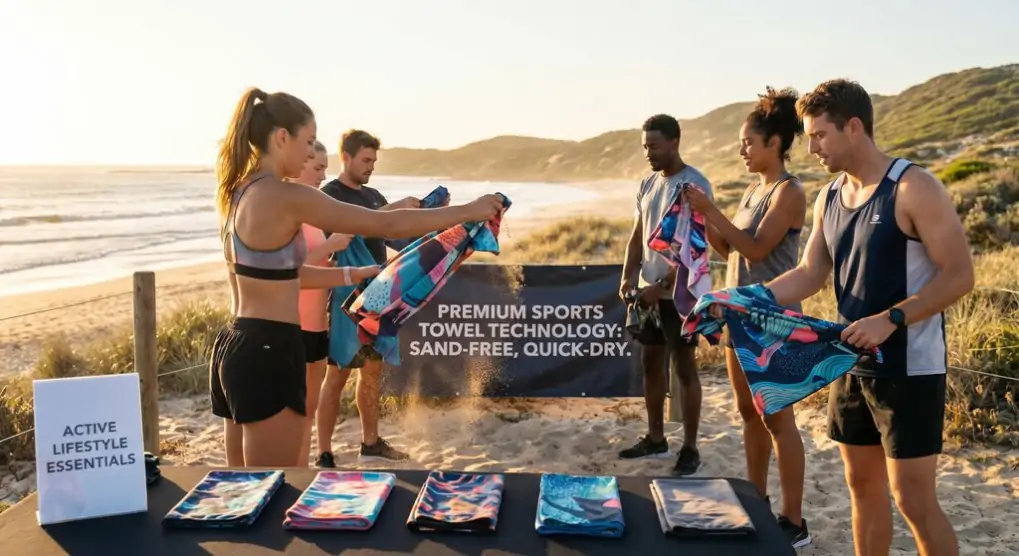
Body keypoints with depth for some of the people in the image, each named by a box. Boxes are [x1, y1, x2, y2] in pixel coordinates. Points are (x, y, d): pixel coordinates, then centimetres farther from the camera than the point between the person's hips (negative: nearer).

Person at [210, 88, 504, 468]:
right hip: (268, 355, -10)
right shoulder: (285, 196, -17)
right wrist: (468, 211, -6)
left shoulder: (239, 193, 11)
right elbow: (387, 226, -16)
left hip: (235, 349, 10)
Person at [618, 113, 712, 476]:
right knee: (650, 364, 13)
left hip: (679, 293, -7)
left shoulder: (695, 185, -13)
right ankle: (655, 439, 26)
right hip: (649, 290, 8)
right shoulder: (648, 184, 10)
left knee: (685, 369, 1)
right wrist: (628, 277, 0)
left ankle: (690, 449, 11)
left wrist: (663, 286, -20)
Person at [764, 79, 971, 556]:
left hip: (908, 367, -7)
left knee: (913, 498, 0)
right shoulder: (828, 198, 7)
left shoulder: (914, 189, -14)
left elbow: (959, 275, -15)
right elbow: (809, 275, 9)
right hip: (852, 364, 7)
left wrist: (890, 320, -26)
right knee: (863, 486, 15)